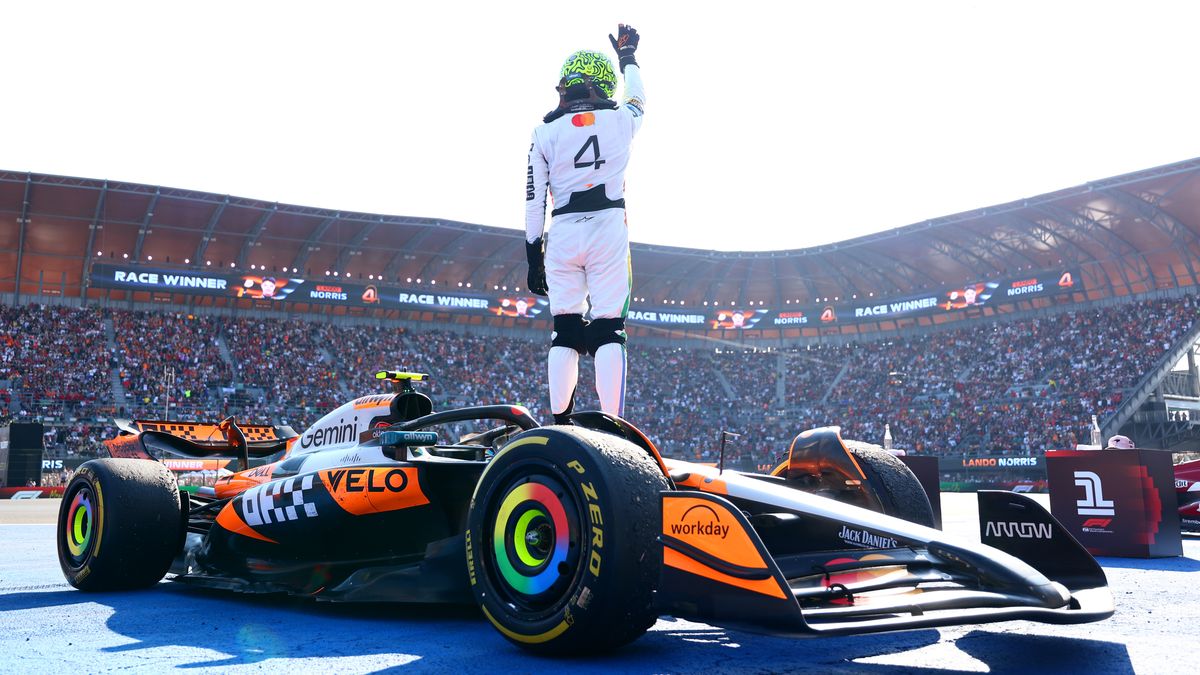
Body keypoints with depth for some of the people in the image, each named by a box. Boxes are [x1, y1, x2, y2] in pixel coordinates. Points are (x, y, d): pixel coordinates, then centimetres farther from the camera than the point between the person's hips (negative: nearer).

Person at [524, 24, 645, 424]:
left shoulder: (546, 132, 5)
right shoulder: (620, 120, 6)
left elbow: (534, 198, 4)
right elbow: (637, 98, 32)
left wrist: (534, 255, 11)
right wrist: (627, 55, 49)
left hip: (562, 233, 1)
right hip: (608, 230, -1)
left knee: (564, 331, 8)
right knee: (609, 330, -3)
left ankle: (560, 422, 7)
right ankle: (611, 423, -9)